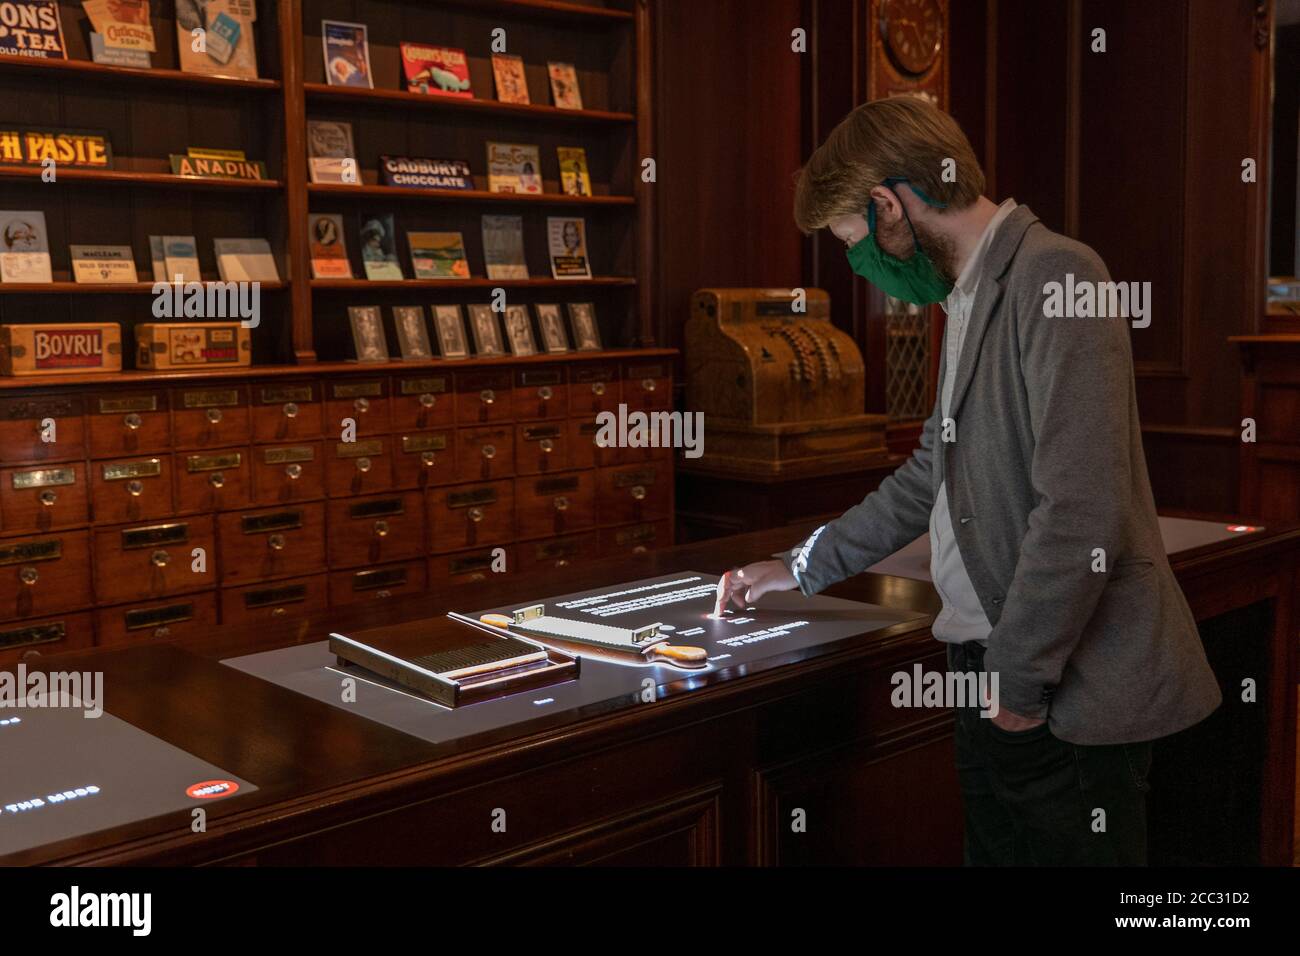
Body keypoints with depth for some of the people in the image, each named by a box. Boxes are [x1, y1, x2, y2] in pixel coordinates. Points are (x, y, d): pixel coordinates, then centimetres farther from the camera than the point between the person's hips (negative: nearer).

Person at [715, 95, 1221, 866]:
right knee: (996, 846, 16)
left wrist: (1022, 677, -14)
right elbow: (931, 477, 23)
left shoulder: (1056, 276, -16)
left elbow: (1082, 512, -23)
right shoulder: (973, 298, 14)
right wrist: (803, 568, 26)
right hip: (994, 682, 9)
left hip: (1073, 690, -9)